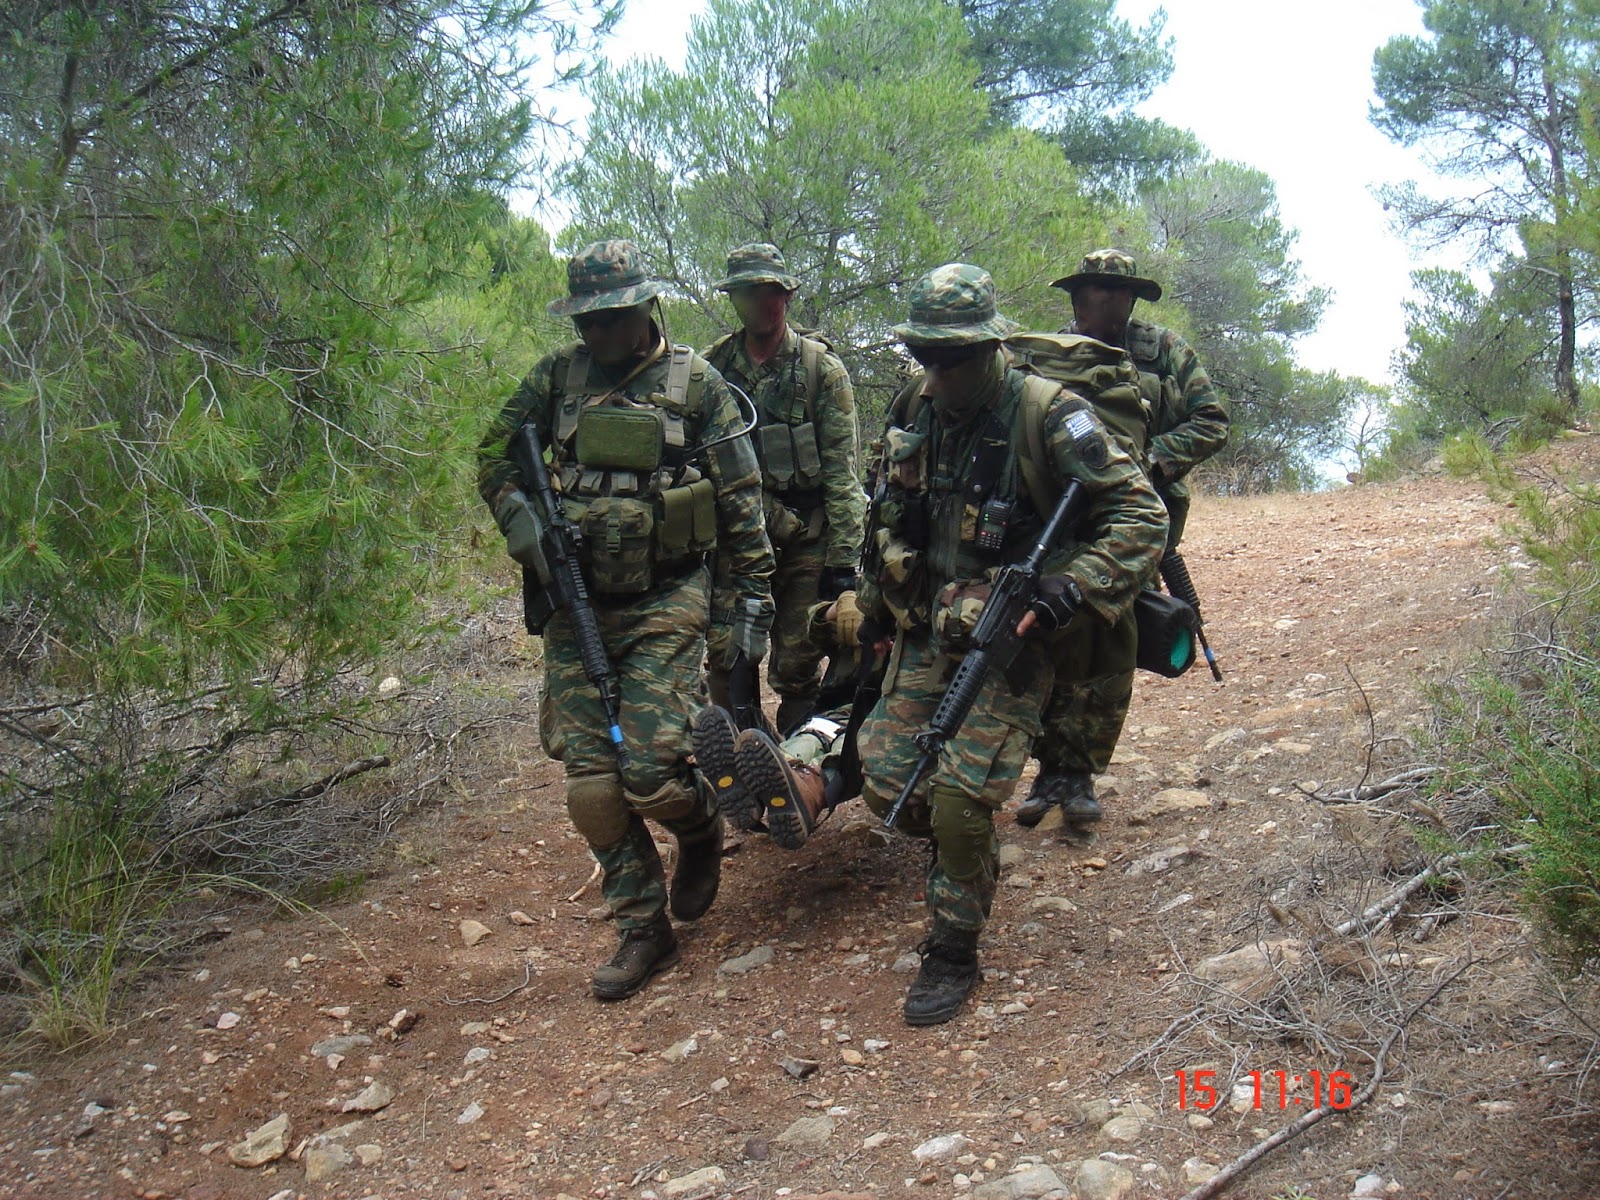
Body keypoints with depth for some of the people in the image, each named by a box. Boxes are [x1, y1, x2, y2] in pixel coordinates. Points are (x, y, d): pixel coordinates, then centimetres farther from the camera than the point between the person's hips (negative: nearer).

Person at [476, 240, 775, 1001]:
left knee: (650, 772, -10)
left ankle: (701, 829, 26)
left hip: (664, 605, -3)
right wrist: (520, 518, -5)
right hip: (575, 604, 4)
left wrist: (754, 598, -2)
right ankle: (644, 928, 18)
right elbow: (496, 454, 14)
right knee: (591, 779, 3)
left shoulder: (696, 383, -2)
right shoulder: (559, 376, 6)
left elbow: (740, 498, 0)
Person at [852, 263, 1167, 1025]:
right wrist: (876, 591, 20)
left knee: (960, 797, -13)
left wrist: (1073, 592, -26)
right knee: (886, 783, 3)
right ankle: (968, 856, 37)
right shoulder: (914, 409, 4)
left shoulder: (1048, 417, -15)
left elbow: (1141, 517, -15)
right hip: (924, 630, 6)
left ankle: (954, 954, 8)